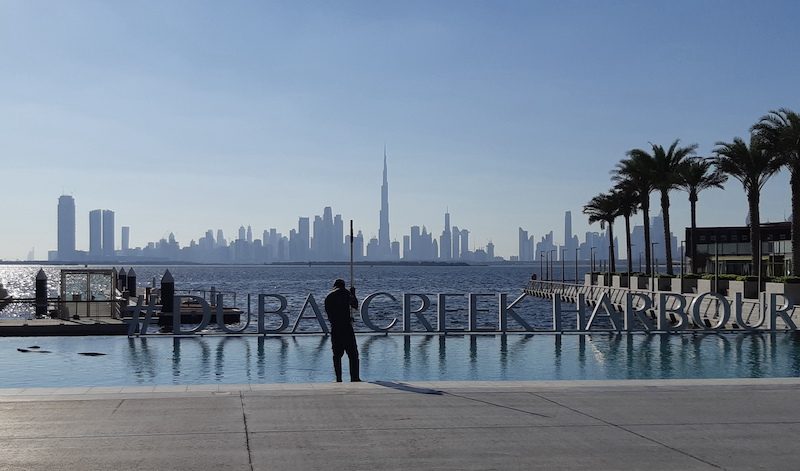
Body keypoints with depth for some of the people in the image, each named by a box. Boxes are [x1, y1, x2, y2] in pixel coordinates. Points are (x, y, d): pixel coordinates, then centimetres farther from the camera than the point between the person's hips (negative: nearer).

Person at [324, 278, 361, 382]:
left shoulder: (328, 297, 11)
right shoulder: (345, 293, 0)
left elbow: (329, 314, 13)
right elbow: (355, 305, 11)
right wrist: (353, 294, 23)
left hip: (334, 328, 4)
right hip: (346, 327, -4)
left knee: (337, 355, 8)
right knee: (353, 354, 0)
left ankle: (338, 379, 6)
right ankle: (355, 378, -5)